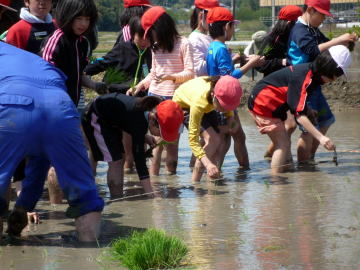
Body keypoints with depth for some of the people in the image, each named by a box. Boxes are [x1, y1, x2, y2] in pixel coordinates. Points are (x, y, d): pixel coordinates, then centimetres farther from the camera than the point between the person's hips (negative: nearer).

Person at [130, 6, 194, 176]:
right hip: (155, 96, 4)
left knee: (172, 141, -2)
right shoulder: (157, 47, 15)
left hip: (174, 98, -4)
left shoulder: (183, 44, -3)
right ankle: (153, 178, -8)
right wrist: (139, 86, 9)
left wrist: (171, 77, -24)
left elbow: (190, 72, -8)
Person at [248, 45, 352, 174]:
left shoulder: (310, 71, 2)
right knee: (283, 144, -12)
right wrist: (320, 137, -38)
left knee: (282, 144, 13)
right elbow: (299, 115, -32)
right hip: (264, 103, -10)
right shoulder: (304, 78, -27)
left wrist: (308, 110, 1)